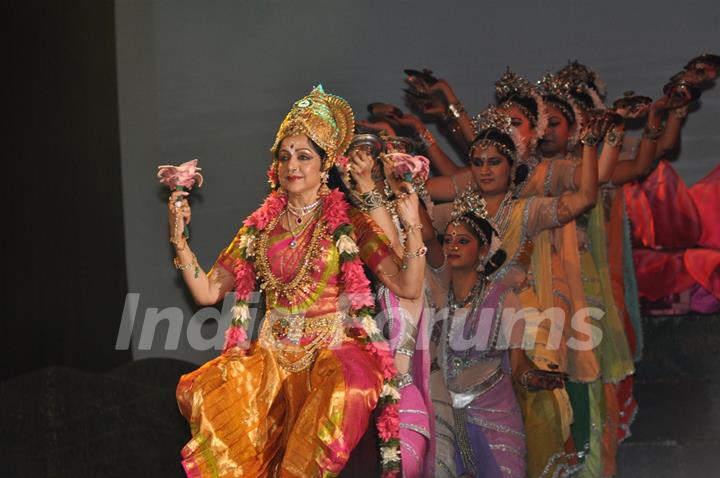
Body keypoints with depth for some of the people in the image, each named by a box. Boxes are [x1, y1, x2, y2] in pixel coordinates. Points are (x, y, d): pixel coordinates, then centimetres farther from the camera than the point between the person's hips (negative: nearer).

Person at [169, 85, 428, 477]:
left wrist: (412, 226, -18)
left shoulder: (347, 223, 2)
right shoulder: (260, 227, 13)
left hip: (333, 349, -3)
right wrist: (179, 239, 0)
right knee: (202, 390, -26)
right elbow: (207, 292, 10)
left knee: (347, 388, -39)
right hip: (272, 355, 3)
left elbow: (408, 287, -6)